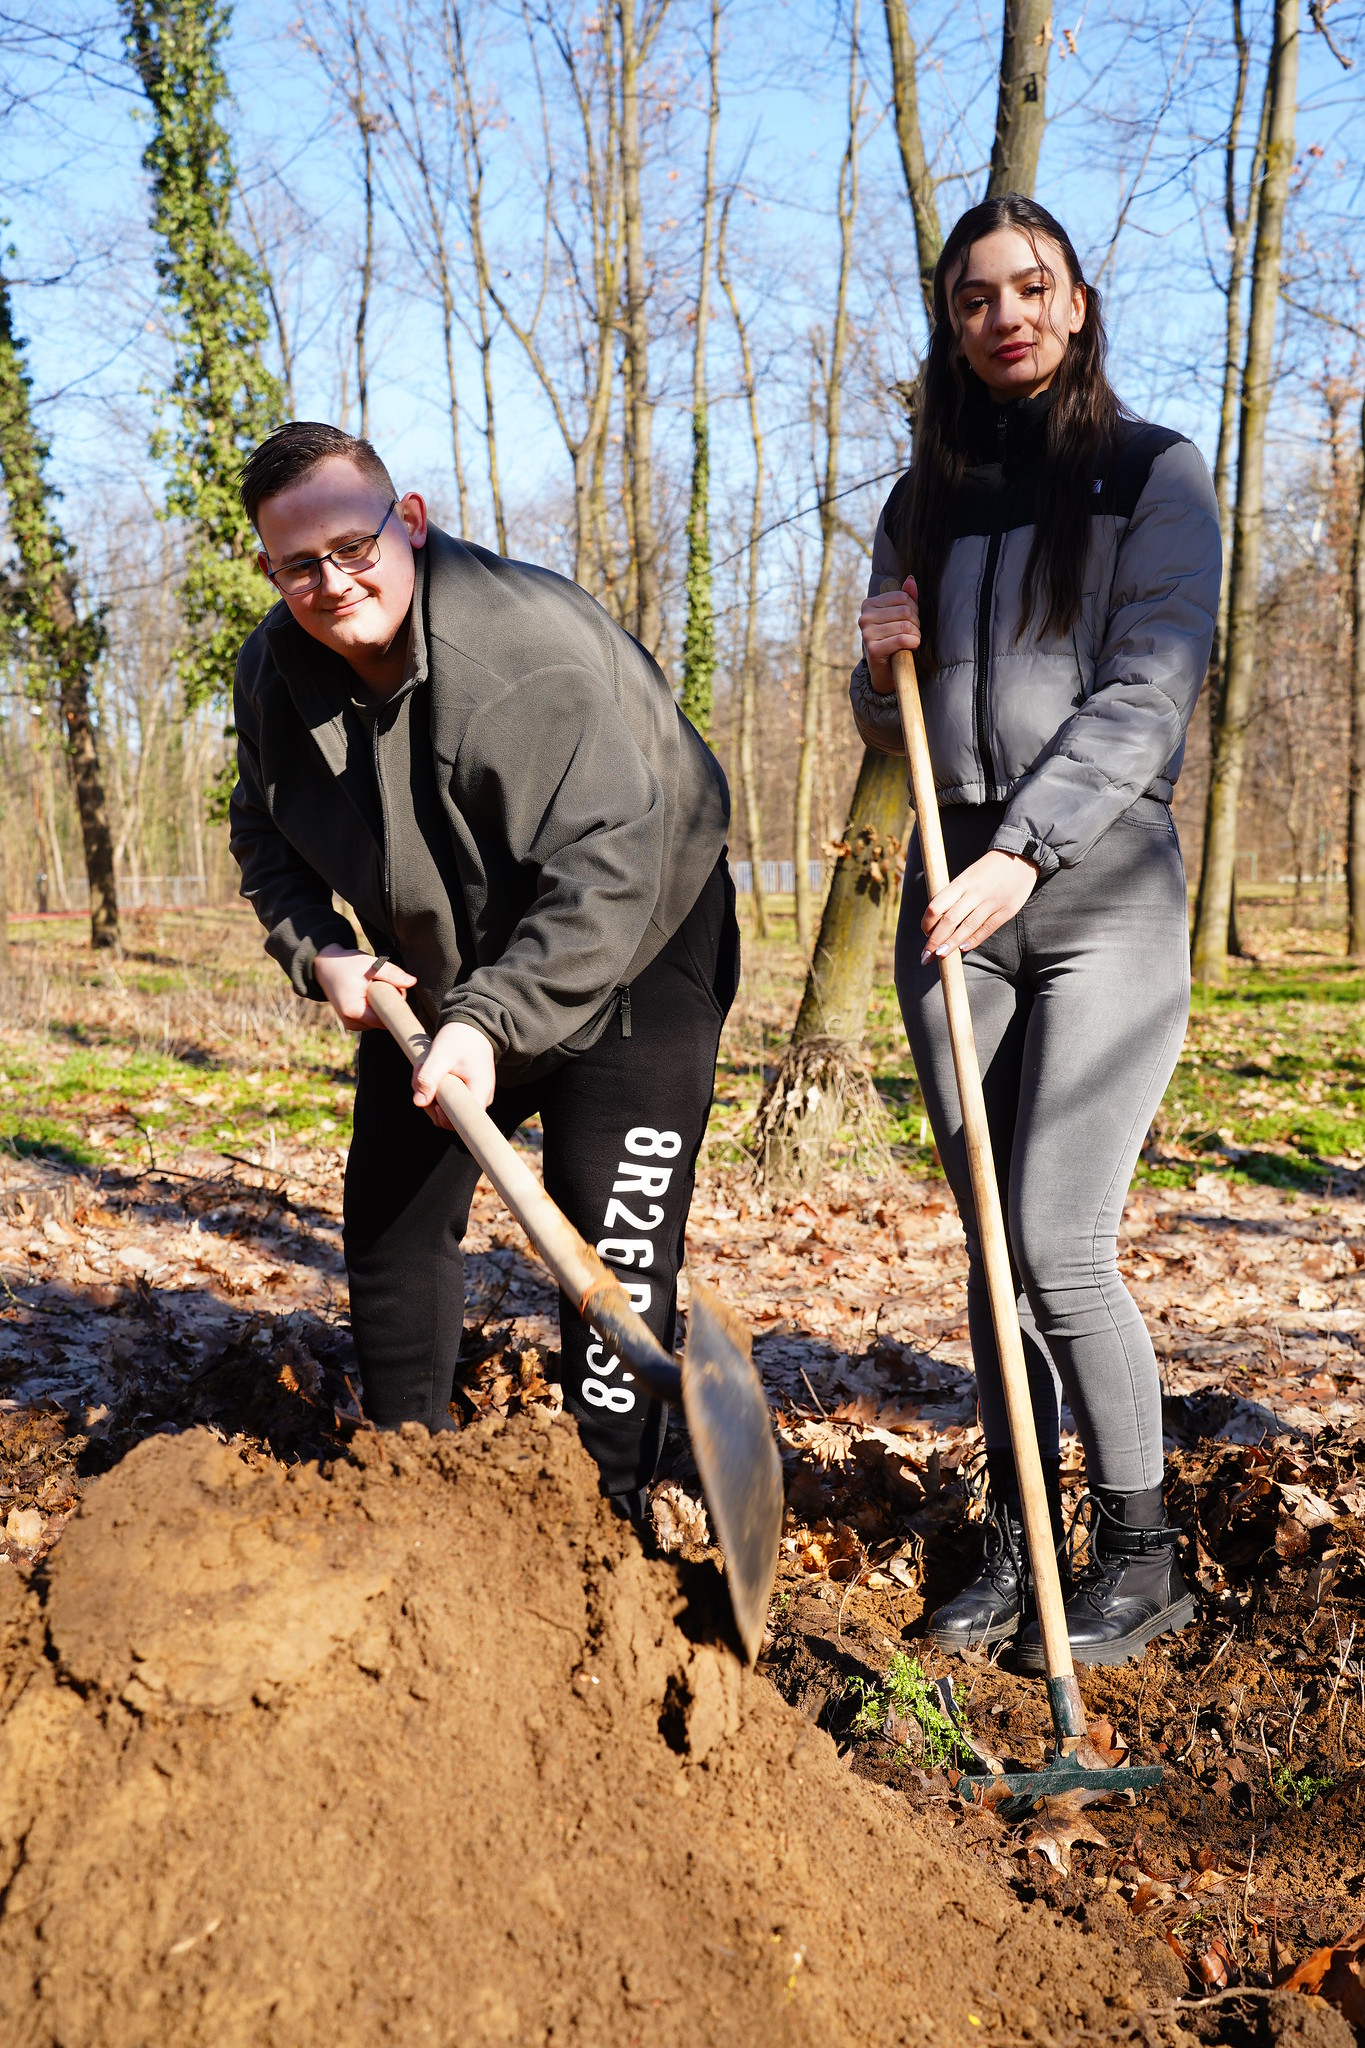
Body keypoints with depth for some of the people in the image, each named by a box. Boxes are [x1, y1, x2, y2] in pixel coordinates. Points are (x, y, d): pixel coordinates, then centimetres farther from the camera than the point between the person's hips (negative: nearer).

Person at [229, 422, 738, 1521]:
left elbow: (608, 865, -35)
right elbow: (266, 835, 8)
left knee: (615, 1249, -10)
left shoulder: (531, 645, -31)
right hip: (431, 975, 7)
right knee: (392, 1216, 10)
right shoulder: (276, 672, -8)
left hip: (631, 954, -6)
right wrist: (319, 950, -9)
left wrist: (492, 1020, -41)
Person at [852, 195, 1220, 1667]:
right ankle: (1016, 1542, 18)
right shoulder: (923, 505, 15)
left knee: (1060, 1248, -10)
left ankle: (1140, 1557, 8)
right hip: (956, 888, 5)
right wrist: (880, 670, -1)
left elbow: (1146, 692, -11)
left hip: (1103, 885, -5)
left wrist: (1027, 851, -22)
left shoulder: (1154, 477, 2)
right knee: (989, 1241, 6)